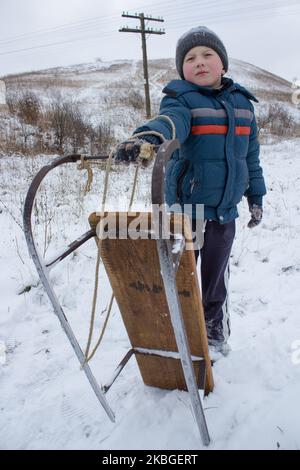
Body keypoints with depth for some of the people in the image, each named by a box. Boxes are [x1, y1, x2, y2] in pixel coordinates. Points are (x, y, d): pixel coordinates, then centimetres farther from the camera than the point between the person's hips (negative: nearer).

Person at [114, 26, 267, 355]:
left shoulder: (241, 101, 10)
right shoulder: (181, 99, -6)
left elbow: (251, 155, 15)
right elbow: (170, 121, -30)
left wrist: (256, 197, 14)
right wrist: (144, 137, -53)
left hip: (226, 209, 4)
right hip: (186, 206, -3)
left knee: (216, 275, 16)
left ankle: (216, 330, 37)